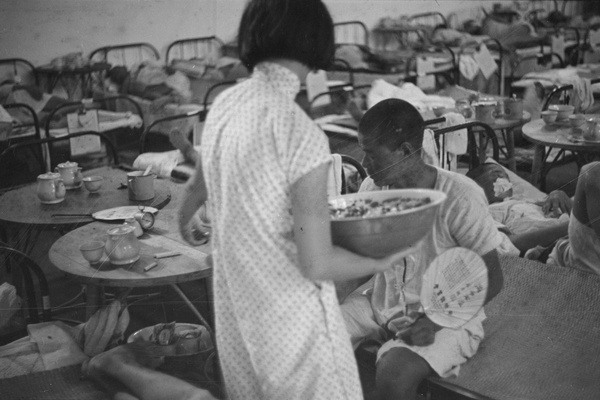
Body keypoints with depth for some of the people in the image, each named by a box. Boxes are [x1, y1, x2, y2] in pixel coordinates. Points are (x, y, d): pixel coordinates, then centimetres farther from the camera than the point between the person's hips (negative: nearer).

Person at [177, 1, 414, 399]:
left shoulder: (224, 104, -3)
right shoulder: (303, 135, -24)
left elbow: (198, 186, 18)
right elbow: (317, 264, -23)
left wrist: (185, 218, 39)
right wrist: (379, 263, -4)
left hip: (233, 304, 7)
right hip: (290, 317, -7)